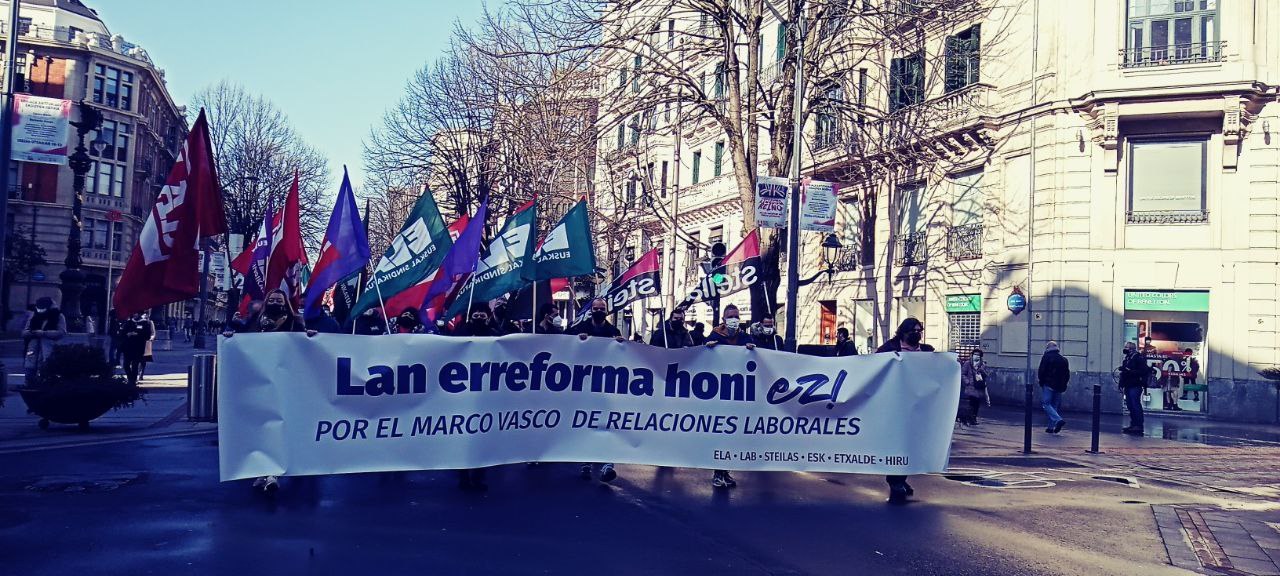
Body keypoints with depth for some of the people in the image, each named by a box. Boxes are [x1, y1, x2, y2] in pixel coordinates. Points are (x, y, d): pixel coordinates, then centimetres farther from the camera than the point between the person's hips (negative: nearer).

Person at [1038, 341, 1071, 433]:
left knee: (1046, 404, -4)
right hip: (1059, 387, 6)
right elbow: (1067, 375, 13)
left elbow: (1041, 372, -9)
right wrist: (1063, 384, 18)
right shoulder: (1064, 359, 12)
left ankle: (1058, 420, -24)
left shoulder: (1046, 357, -5)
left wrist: (1042, 382, 4)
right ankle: (1051, 427, 8)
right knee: (1055, 406, 10)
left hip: (1048, 385, -6)